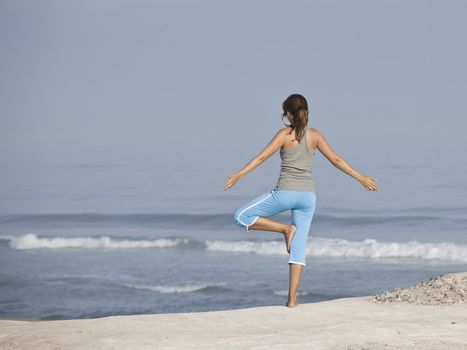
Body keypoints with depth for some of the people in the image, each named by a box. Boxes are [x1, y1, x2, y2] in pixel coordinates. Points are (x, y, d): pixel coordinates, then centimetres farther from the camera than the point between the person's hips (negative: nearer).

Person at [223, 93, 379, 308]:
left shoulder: (285, 134, -4)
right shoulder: (314, 135, 6)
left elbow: (262, 157, -9)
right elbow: (336, 160, 9)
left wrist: (238, 175, -7)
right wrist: (361, 178, 18)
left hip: (285, 192, -5)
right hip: (307, 194, 5)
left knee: (241, 217, 6)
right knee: (299, 246, 4)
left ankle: (285, 229, -2)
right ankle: (292, 298, -1)